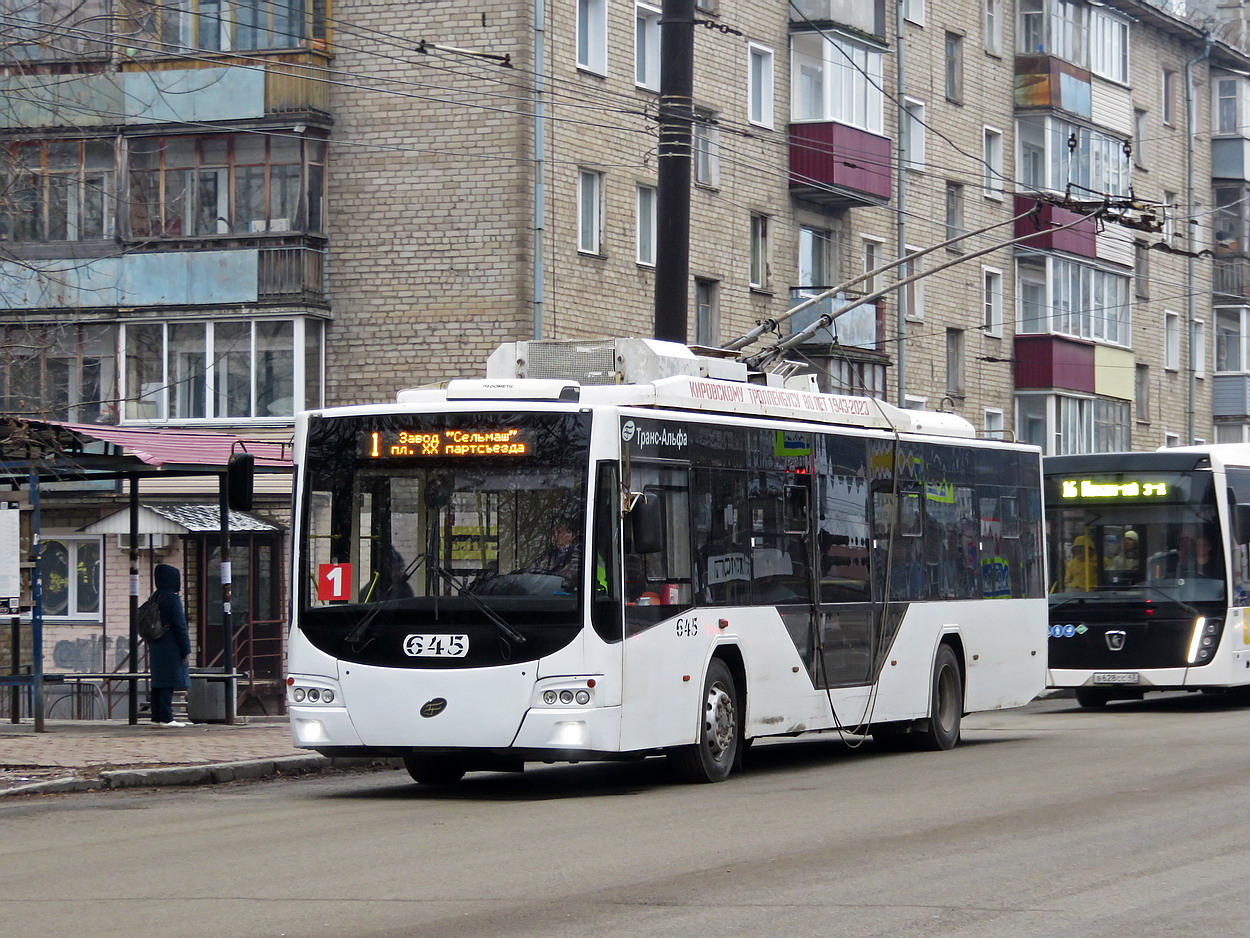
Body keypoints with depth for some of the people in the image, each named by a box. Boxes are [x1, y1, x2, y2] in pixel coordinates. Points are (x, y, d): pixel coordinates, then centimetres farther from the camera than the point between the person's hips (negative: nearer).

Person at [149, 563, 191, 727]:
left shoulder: (155, 598, 10)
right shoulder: (173, 598, -13)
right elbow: (180, 626, -15)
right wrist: (186, 649, -10)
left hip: (156, 646, 8)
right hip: (171, 648, -8)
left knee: (158, 682, 10)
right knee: (168, 682, -7)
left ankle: (157, 717, 12)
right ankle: (166, 718, -9)